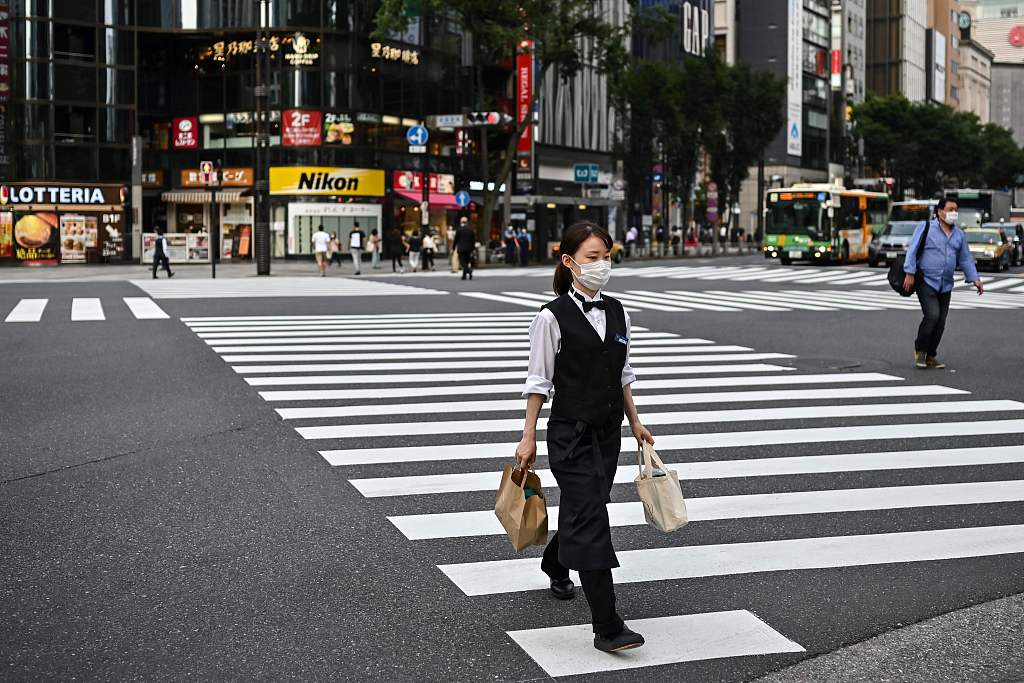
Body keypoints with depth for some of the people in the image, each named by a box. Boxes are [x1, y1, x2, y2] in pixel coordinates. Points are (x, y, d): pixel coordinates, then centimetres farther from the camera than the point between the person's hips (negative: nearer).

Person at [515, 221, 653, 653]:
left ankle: (556, 566, 52)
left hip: (608, 432, 6)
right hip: (571, 434, -6)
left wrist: (635, 422, 16)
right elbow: (539, 381, -7)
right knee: (591, 520, -12)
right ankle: (607, 627, -12)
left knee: (581, 510, 20)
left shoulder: (617, 313, 6)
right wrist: (528, 436, -6)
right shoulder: (552, 317, -12)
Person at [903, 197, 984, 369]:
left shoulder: (959, 235, 12)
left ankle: (930, 356, 15)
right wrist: (909, 273, -16)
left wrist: (975, 279, 6)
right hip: (926, 282, -5)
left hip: (945, 285, 5)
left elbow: (965, 260, 16)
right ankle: (920, 350, 1)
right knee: (932, 315, -19)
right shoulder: (926, 227, -3)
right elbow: (912, 250, -8)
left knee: (940, 323, 3)